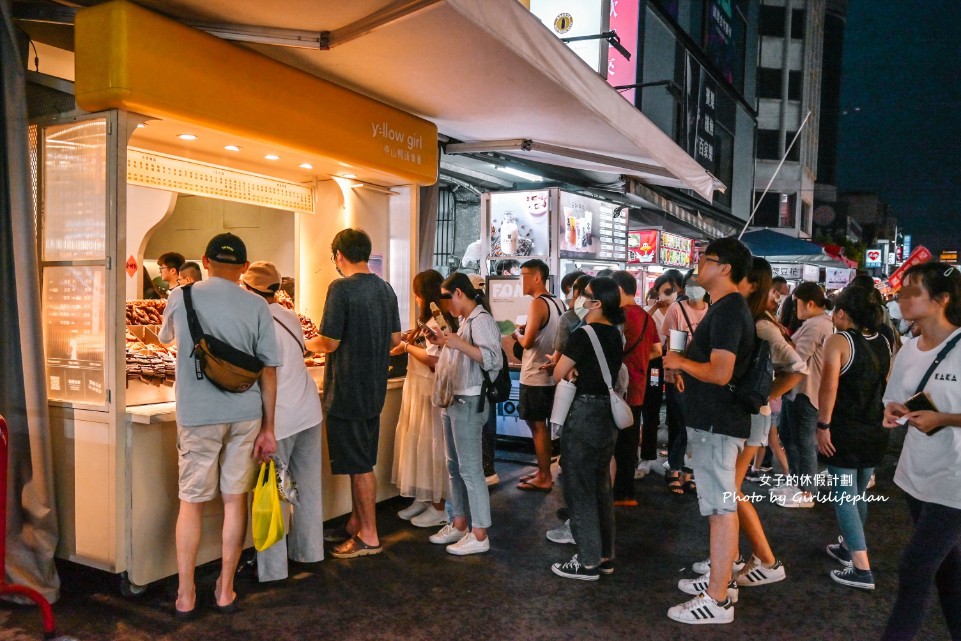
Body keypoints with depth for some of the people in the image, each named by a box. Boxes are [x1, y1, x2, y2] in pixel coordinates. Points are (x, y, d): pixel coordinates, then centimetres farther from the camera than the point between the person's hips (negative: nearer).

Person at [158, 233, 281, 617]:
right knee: (235, 499, 10)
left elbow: (165, 339, 21)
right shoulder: (256, 306, -3)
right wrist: (268, 428, 4)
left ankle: (186, 596, 18)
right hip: (244, 415, 0)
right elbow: (269, 370, -3)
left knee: (191, 502, 10)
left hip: (197, 415, 0)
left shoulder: (181, 297, -1)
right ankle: (225, 590, 20)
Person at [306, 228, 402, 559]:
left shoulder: (341, 288, -17)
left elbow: (329, 343, -18)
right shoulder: (385, 289, 6)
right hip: (374, 389, 8)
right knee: (362, 462, 18)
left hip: (347, 391, -8)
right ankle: (356, 525, 31)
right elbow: (395, 339, 12)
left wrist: (306, 343, 2)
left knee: (359, 465, 2)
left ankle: (369, 537, 12)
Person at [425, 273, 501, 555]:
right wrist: (443, 343, 10)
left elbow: (493, 360, -24)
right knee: (454, 466, 15)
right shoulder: (465, 321, 17)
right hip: (453, 401, 10)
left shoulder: (481, 320, -13)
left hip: (469, 403, -10)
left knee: (470, 469, -5)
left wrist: (459, 343, -29)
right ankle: (459, 524, 25)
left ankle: (479, 535, 2)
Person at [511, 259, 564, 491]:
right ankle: (543, 471, 26)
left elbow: (527, 341, -23)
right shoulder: (557, 303, 9)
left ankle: (544, 478, 8)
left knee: (537, 427, 0)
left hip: (535, 376, -9)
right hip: (549, 374, 9)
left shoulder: (538, 303, -18)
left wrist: (517, 333, -3)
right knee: (542, 425, 17)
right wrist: (526, 331, 11)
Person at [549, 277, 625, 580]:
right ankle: (605, 555, 25)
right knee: (601, 485, 16)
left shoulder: (584, 334, -16)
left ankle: (588, 561, 8)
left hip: (584, 413, -8)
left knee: (579, 486, 2)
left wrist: (571, 368, 10)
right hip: (607, 412, 8)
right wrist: (579, 369, 3)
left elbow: (559, 374, -10)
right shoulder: (615, 334, 8)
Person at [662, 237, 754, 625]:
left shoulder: (727, 310, -18)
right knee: (722, 506, 18)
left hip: (716, 423, -11)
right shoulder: (727, 307, 14)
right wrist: (684, 368, 11)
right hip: (716, 420, 11)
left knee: (721, 509, -5)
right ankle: (722, 578, 32)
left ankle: (717, 601, 3)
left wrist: (680, 362, -12)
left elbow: (720, 372, -26)